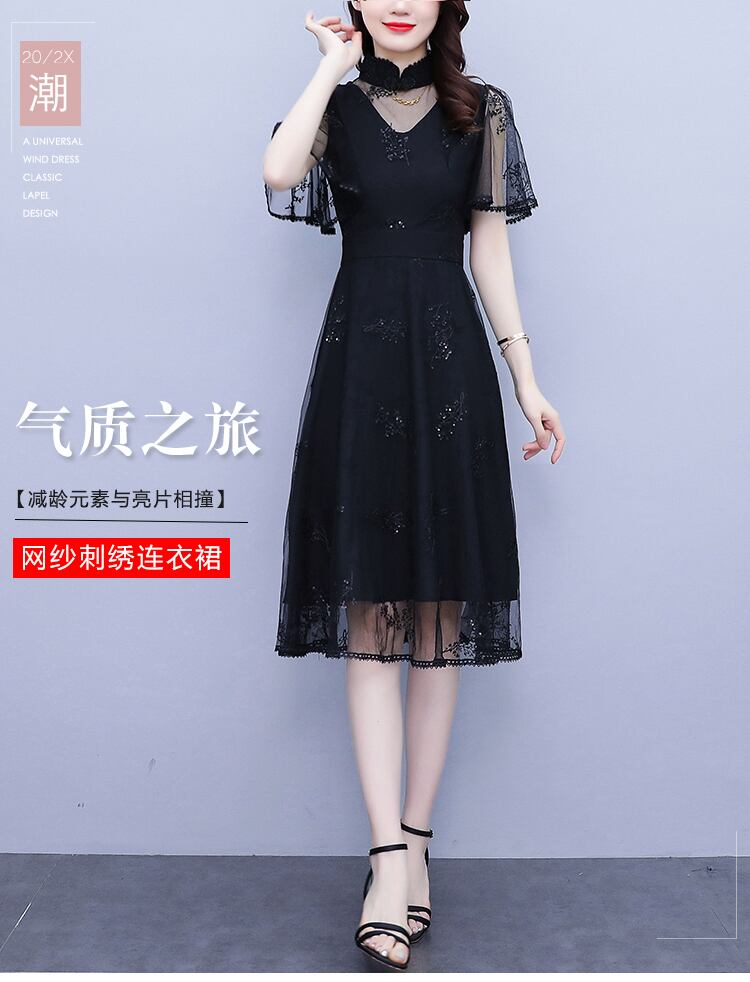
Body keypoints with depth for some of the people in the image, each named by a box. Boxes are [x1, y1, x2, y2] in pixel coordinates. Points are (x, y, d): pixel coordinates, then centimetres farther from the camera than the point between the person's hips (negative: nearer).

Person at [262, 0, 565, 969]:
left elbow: (491, 250, 8)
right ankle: (393, 854, 0)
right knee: (369, 615, -4)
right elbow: (278, 172, -14)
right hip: (359, 363, 0)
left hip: (450, 365, 1)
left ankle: (413, 837, 13)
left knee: (440, 612, 1)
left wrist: (527, 380, 4)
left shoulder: (482, 110, 10)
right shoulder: (335, 106, 9)